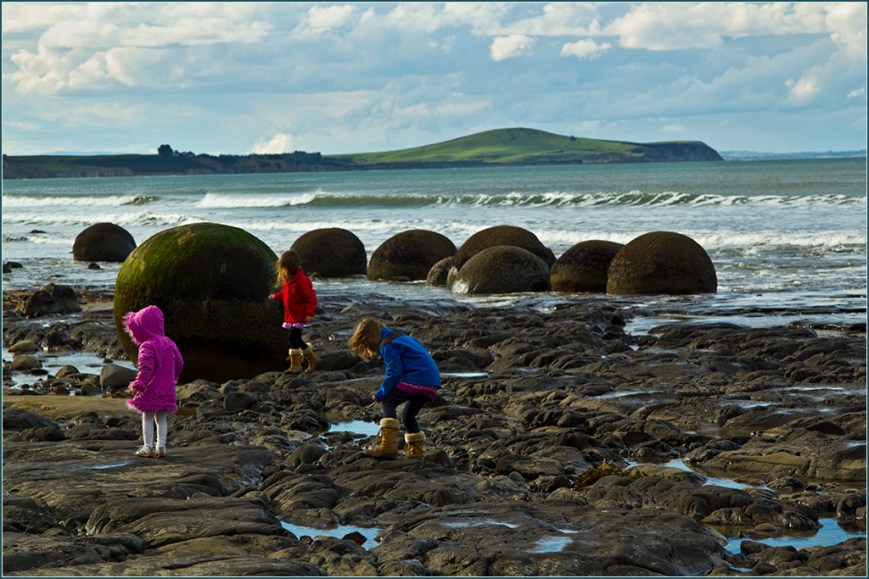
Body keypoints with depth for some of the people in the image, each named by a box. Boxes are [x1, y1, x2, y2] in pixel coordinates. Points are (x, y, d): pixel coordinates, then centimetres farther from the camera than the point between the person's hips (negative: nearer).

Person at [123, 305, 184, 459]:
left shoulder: (147, 346, -16)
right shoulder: (169, 343, 8)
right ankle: (161, 447, 14)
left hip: (151, 390, -7)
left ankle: (148, 447, 4)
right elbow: (179, 363, 15)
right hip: (167, 389, 7)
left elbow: (146, 369, -24)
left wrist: (138, 384, -22)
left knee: (147, 418, 3)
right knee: (162, 418, 13)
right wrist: (173, 378, 28)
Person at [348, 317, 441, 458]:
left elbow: (394, 372, -11)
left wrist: (380, 394, -1)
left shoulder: (387, 346, -4)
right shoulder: (401, 337, 25)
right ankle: (417, 450, 24)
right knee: (408, 416, 22)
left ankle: (388, 446, -17)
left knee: (388, 402, -5)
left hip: (416, 380, -9)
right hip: (432, 382, 9)